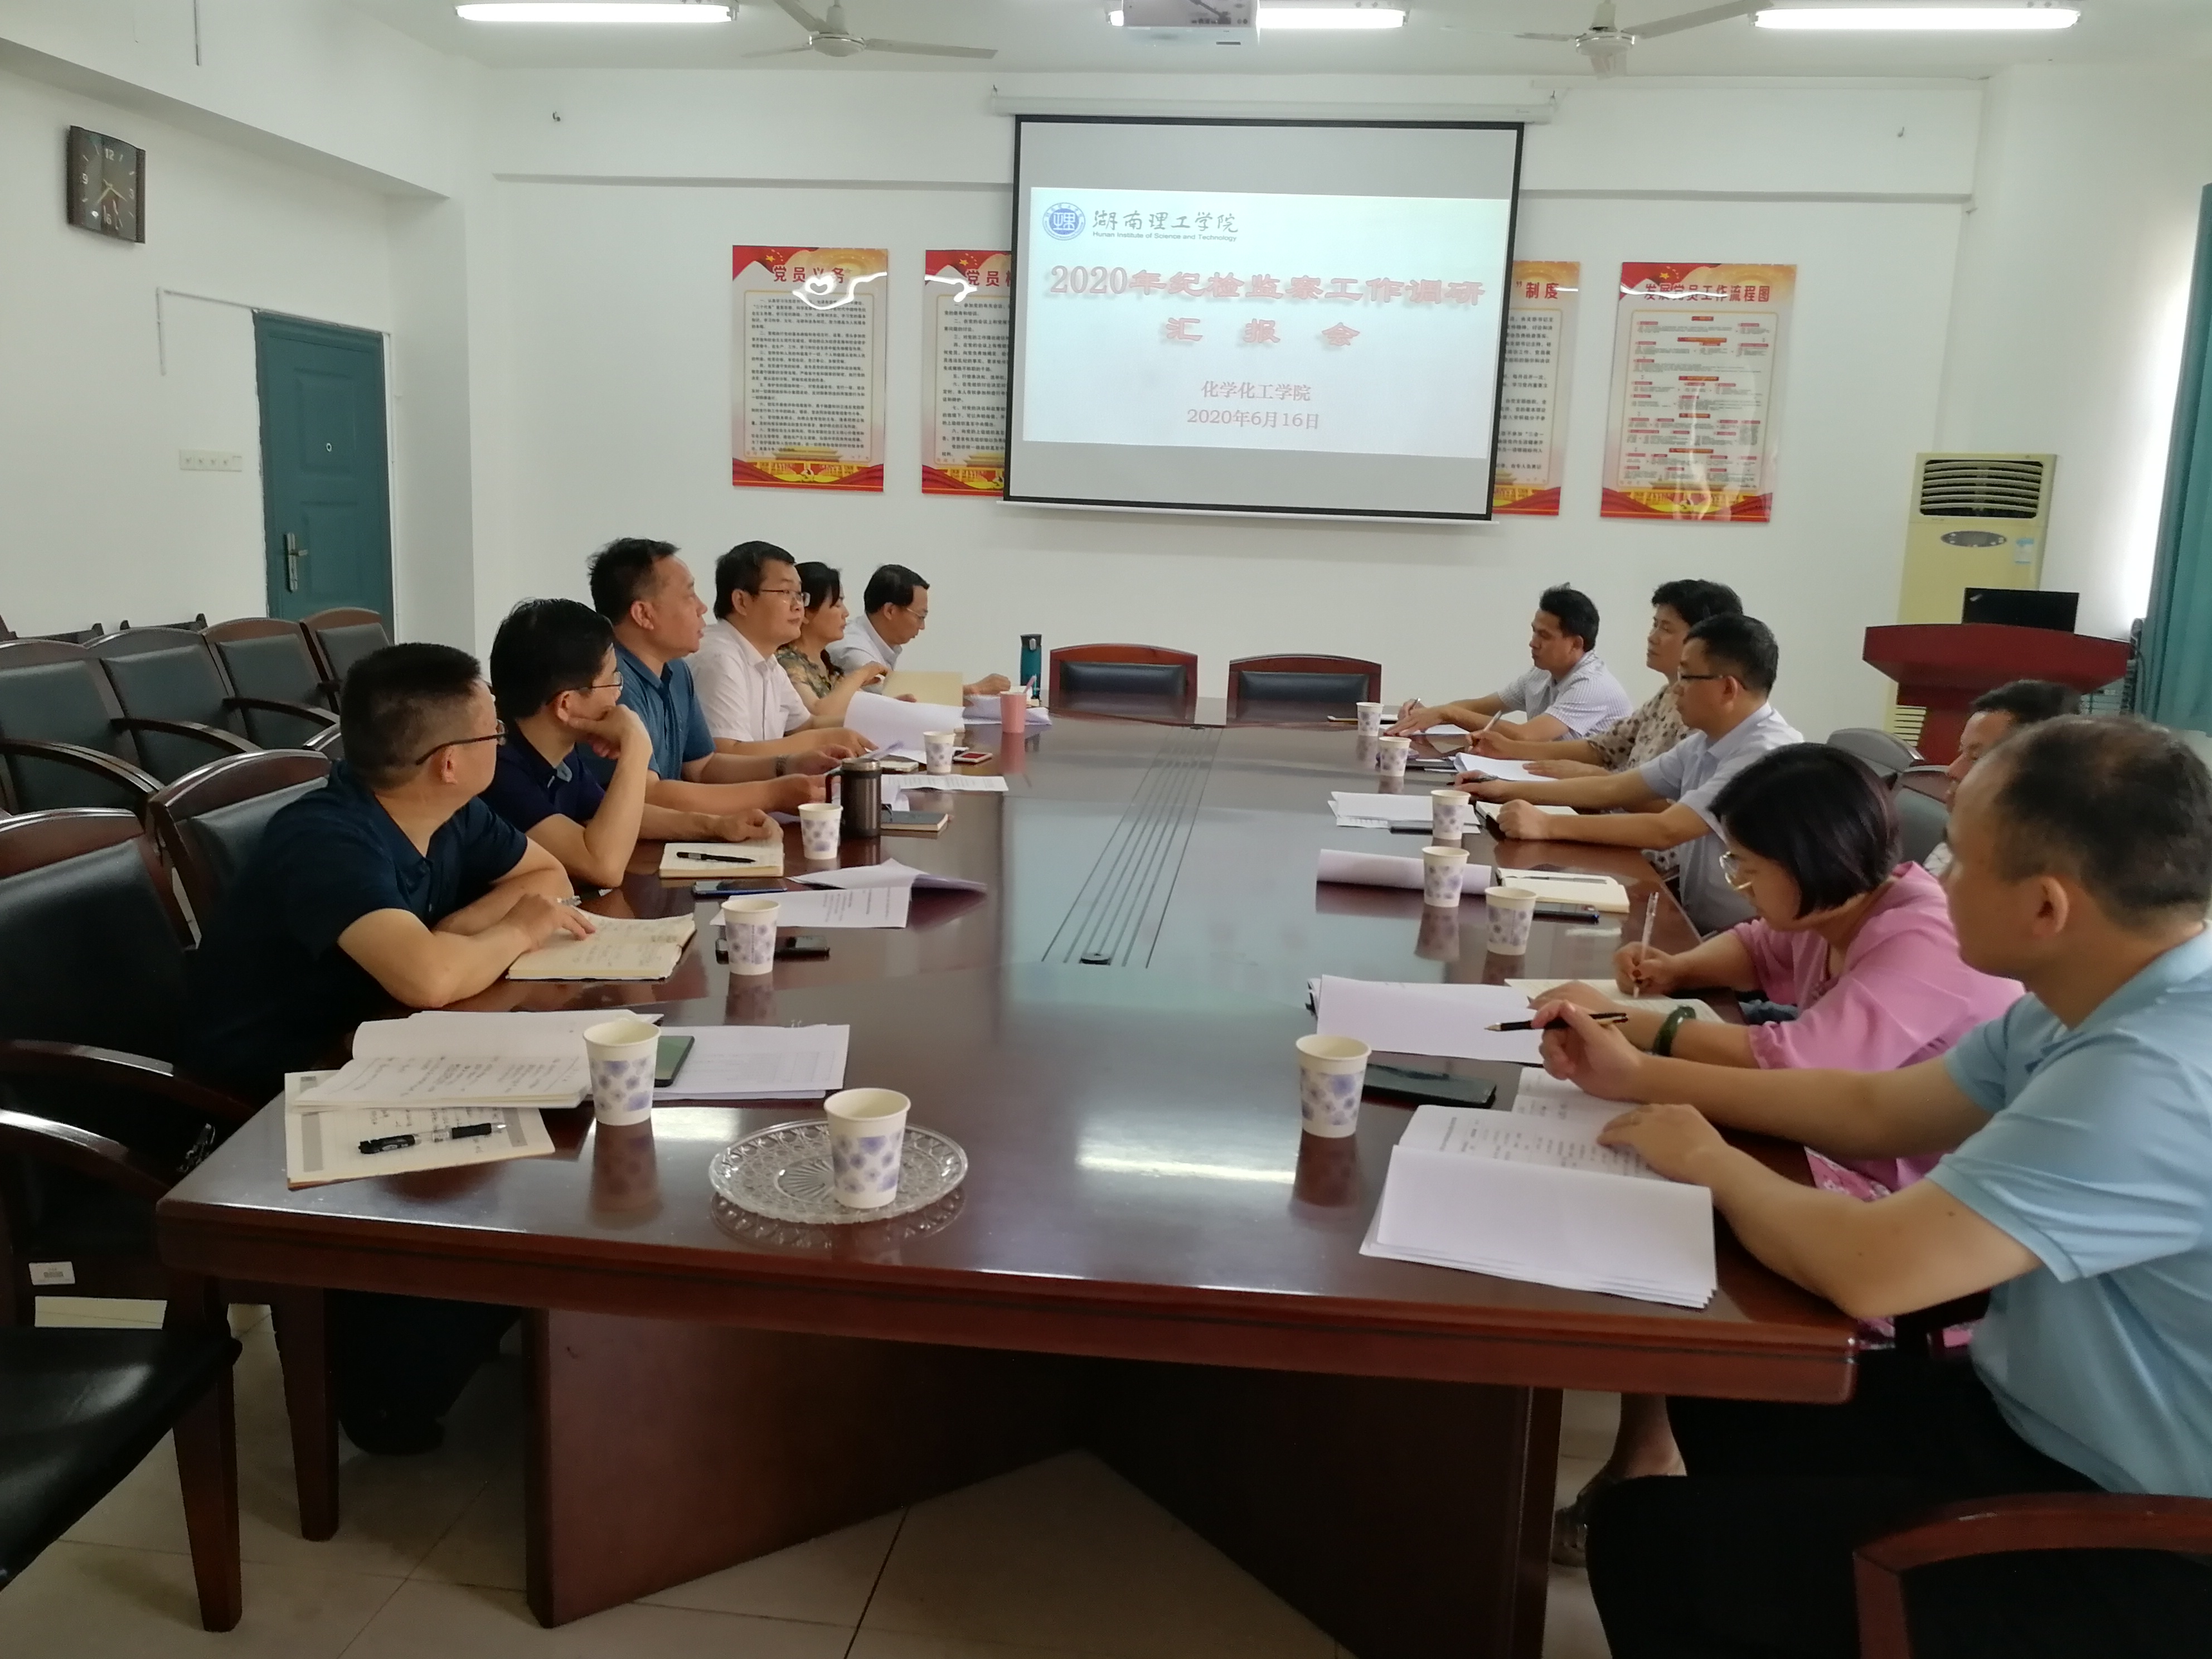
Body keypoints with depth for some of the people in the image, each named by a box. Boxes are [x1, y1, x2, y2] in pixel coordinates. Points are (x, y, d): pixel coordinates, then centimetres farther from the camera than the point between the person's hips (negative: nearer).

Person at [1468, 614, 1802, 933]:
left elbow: (1666, 830, -28)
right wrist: (1508, 791, 5)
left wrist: (1546, 826, -26)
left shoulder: (1768, 753, -22)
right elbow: (1613, 789, 10)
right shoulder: (1706, 742, 5)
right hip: (1699, 921, 7)